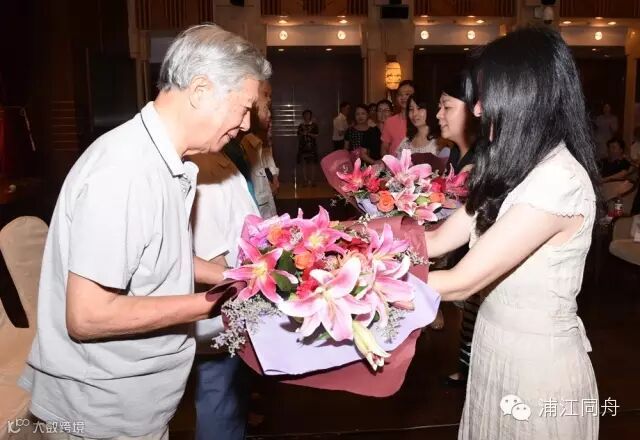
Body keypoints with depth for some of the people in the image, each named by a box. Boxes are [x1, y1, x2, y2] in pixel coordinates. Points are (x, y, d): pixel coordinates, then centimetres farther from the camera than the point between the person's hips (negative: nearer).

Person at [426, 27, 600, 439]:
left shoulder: (559, 180, -26)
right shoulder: (517, 169, 3)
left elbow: (461, 282, -26)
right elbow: (437, 240, 2)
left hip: (537, 362, -8)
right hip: (497, 347, 8)